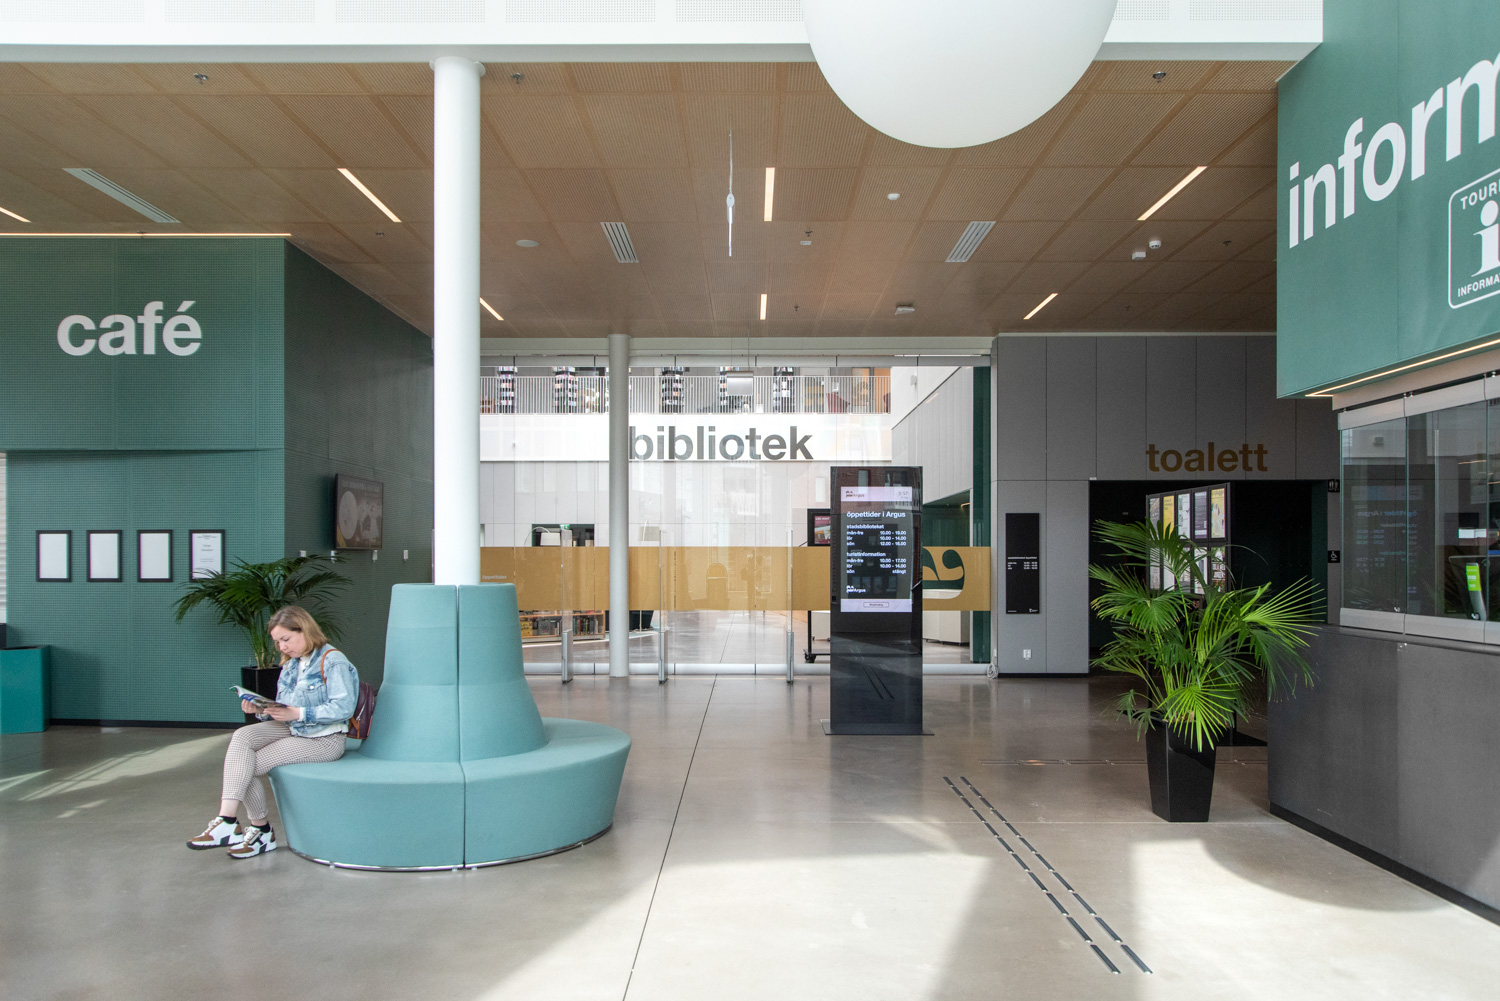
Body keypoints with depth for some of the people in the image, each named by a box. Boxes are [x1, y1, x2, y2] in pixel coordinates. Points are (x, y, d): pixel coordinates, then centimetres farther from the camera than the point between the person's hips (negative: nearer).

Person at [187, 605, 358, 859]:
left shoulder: (333, 661, -12)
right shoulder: (291, 664, 16)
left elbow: (343, 708, -22)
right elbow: (283, 711, 17)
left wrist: (297, 713, -25)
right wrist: (261, 709, -5)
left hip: (323, 739, -8)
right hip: (290, 730, 8)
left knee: (249, 765, -16)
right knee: (242, 737, -19)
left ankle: (260, 829, -2)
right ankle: (228, 819, -23)